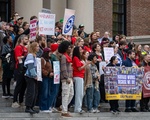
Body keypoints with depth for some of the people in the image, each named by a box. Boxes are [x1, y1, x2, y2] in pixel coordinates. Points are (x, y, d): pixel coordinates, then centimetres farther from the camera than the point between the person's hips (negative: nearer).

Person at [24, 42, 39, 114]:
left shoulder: (35, 55, 17)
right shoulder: (30, 55, -12)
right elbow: (30, 66, -18)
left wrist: (36, 75, 12)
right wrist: (34, 75, -17)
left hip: (34, 77, 9)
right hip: (30, 76, -9)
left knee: (35, 92, 8)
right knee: (31, 92, -9)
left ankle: (31, 107, 14)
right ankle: (28, 107, -4)